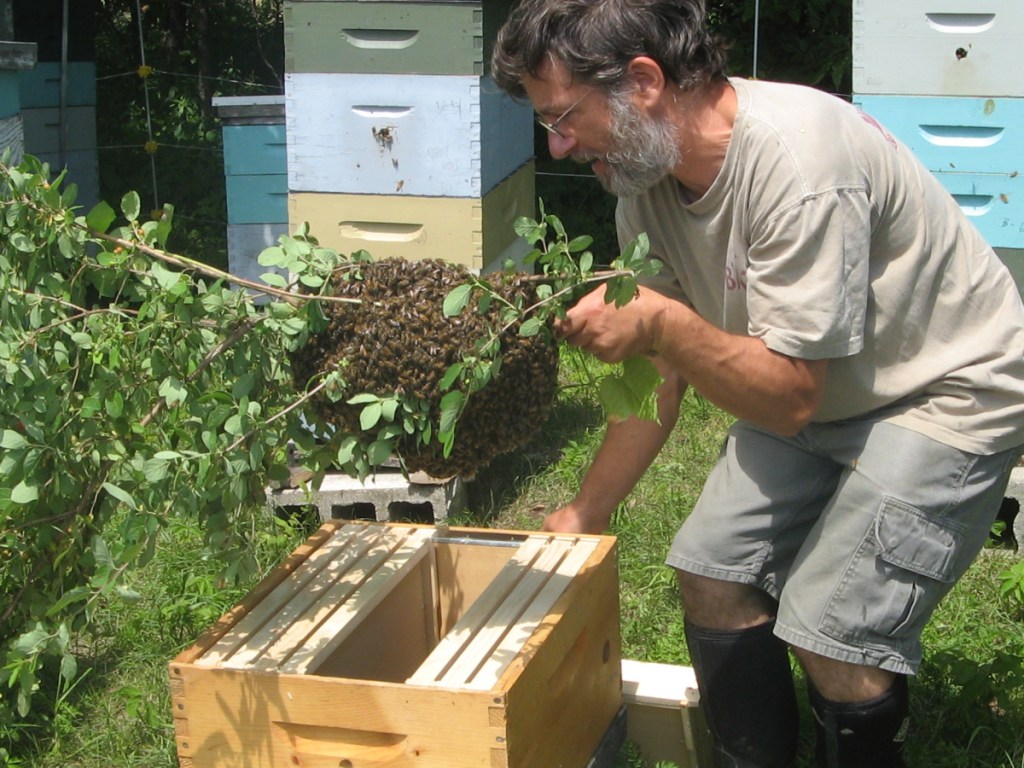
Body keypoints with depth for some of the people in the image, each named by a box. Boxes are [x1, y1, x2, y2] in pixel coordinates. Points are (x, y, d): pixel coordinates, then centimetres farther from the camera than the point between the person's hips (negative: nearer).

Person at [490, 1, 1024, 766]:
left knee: (833, 635, -16)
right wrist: (585, 514, 5)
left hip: (947, 393, -8)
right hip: (816, 386, 8)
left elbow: (791, 398, -27)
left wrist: (663, 321, -36)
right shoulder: (645, 173, -7)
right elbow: (660, 371, 4)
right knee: (712, 571, 4)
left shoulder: (794, 162, -32)